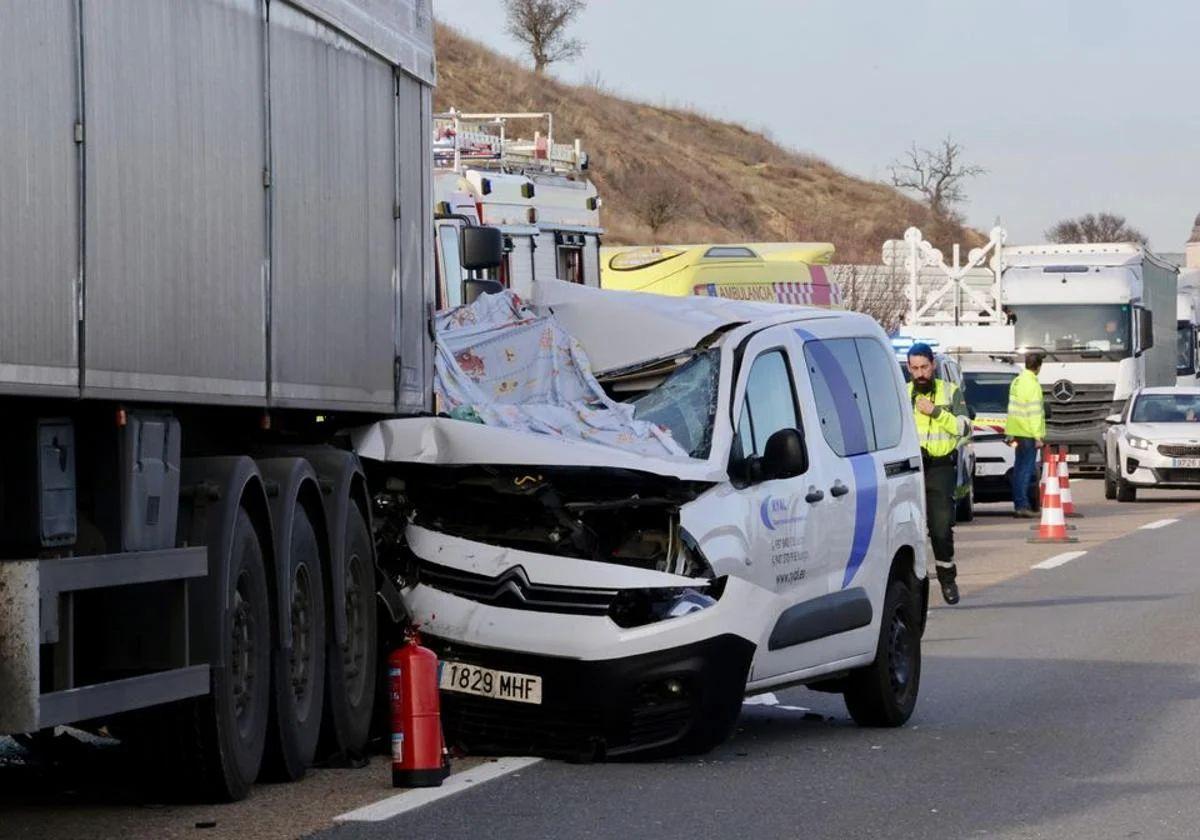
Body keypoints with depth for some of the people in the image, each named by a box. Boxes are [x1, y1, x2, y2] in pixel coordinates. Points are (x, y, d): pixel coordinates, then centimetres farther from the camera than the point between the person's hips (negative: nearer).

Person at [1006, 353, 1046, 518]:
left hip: (1017, 431, 9)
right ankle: (1022, 505, -12)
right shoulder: (1032, 384, -14)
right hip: (1028, 433, -9)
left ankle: (1018, 504, 15)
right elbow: (1035, 412, -18)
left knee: (1019, 468, 13)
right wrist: (1038, 436, -17)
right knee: (1027, 469, -8)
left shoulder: (1017, 382, 13)